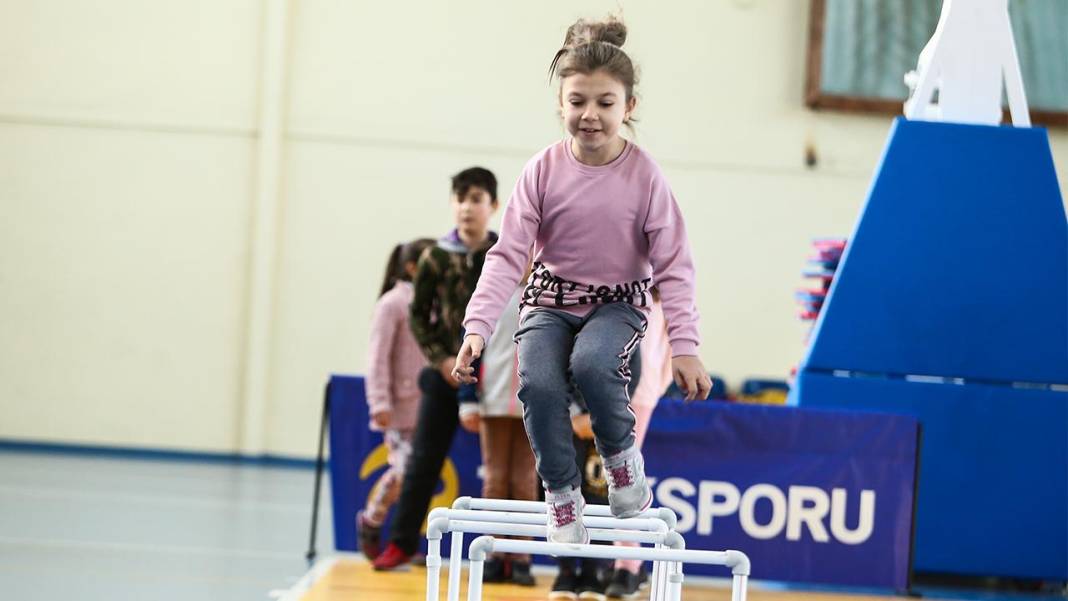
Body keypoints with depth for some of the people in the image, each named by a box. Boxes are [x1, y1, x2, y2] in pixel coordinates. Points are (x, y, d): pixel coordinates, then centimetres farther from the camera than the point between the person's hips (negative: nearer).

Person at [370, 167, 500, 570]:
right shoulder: (437, 258, -2)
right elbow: (419, 315, 4)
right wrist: (441, 360, -7)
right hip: (446, 372, 1)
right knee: (424, 460, 4)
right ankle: (402, 542, 12)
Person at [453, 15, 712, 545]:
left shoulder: (643, 175, -13)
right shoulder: (544, 170, -11)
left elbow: (673, 266, -9)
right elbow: (508, 254, -11)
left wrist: (685, 347, -15)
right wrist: (478, 326, -22)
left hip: (618, 303, -1)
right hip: (550, 302, 1)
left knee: (592, 364, -33)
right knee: (538, 383, -26)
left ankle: (622, 457, -5)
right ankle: (562, 493, -5)